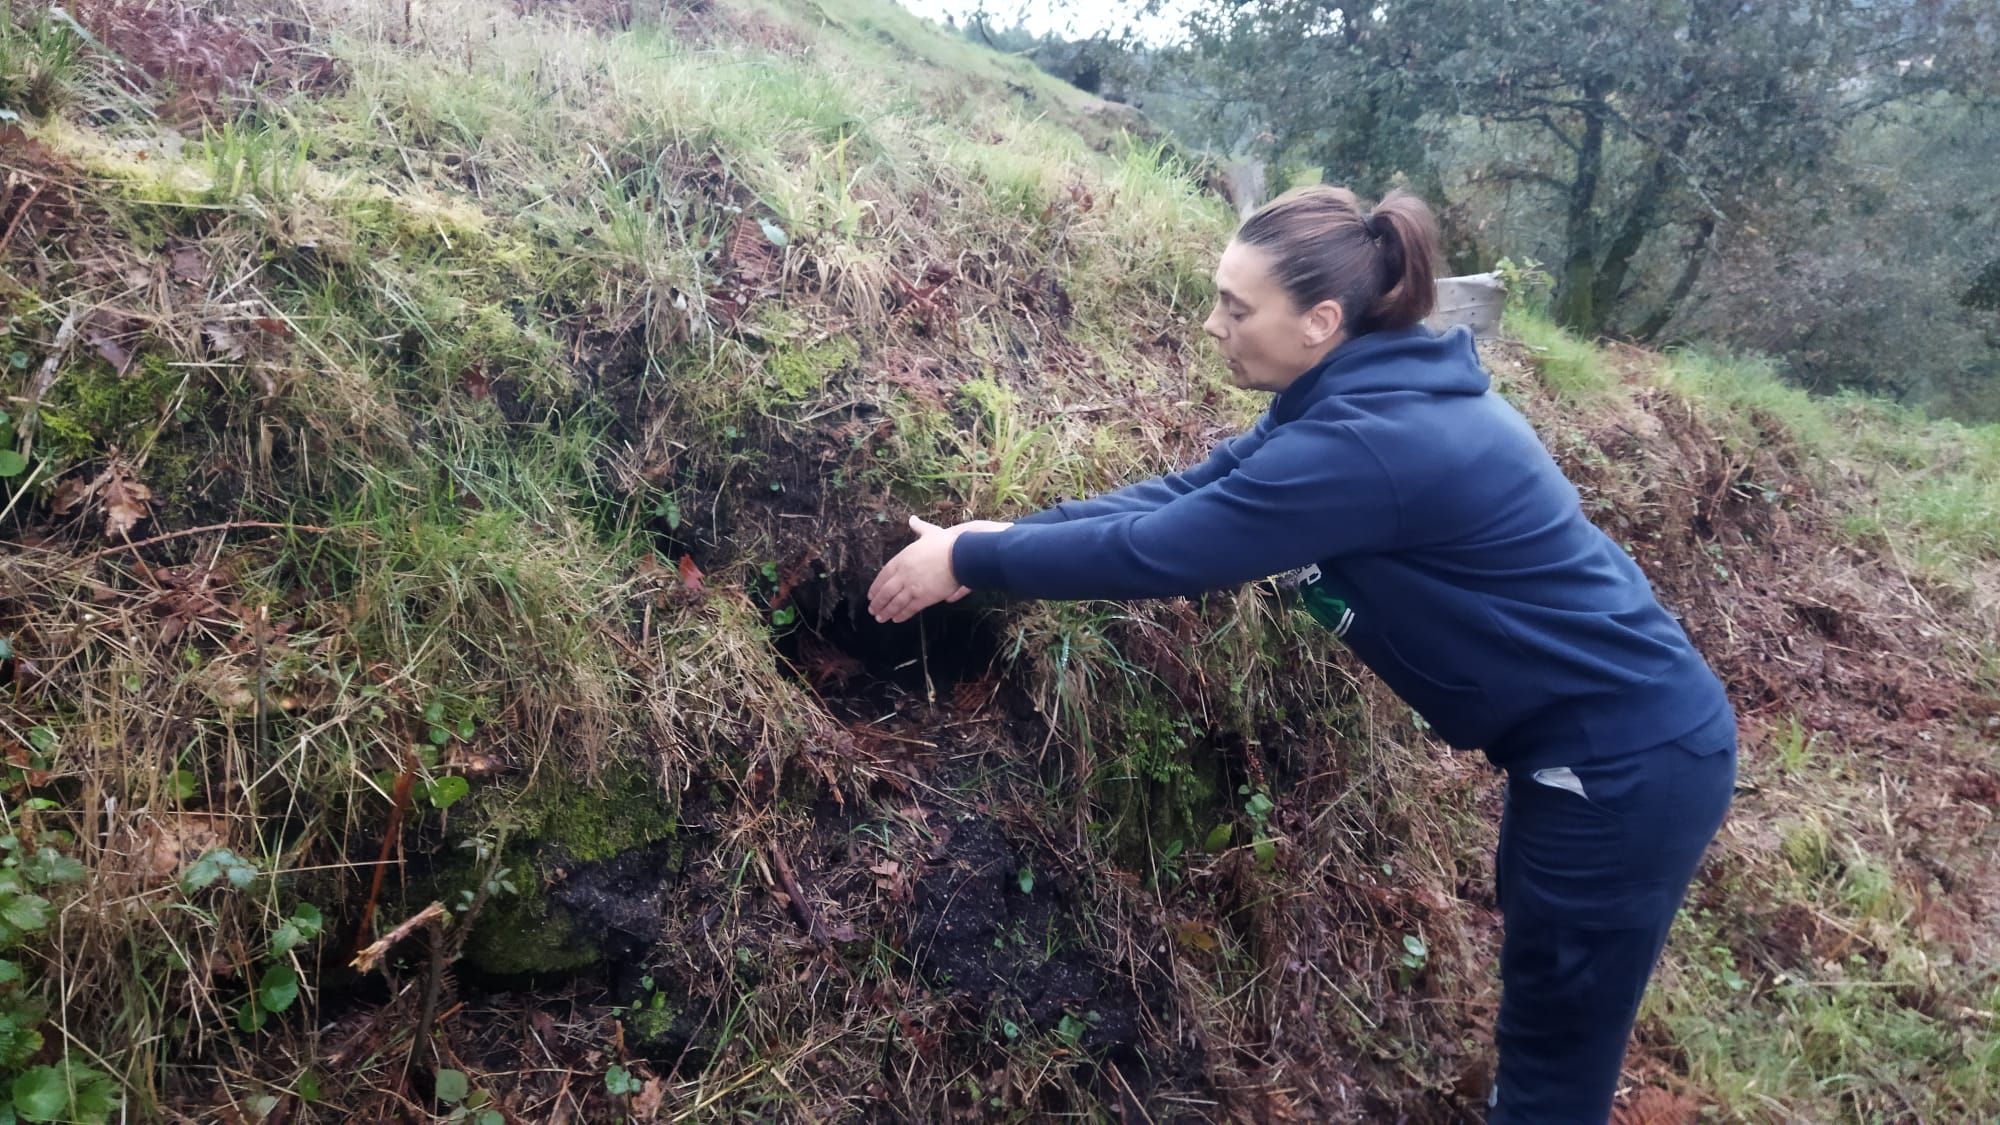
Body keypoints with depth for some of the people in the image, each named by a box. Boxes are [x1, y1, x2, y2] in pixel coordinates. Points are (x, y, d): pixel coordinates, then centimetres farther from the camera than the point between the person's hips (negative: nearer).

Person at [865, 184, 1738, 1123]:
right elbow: (1182, 498, 3)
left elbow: (1160, 549, -26)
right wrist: (1002, 533, -2)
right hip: (1600, 738, 9)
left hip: (1630, 762, -9)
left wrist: (970, 561, -15)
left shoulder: (1372, 440, -29)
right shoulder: (1356, 395, 1)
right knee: (1538, 992, 26)